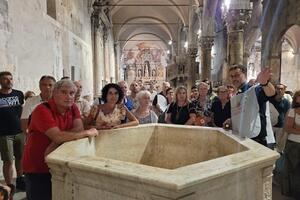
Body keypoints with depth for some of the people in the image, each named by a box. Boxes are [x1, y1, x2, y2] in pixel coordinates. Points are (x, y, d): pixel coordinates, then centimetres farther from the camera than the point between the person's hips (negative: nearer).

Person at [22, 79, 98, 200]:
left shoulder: (73, 108, -1)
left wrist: (55, 144, -26)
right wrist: (88, 133, -23)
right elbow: (58, 137, -32)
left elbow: (79, 129, -13)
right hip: (37, 168, -5)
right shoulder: (42, 110, -21)